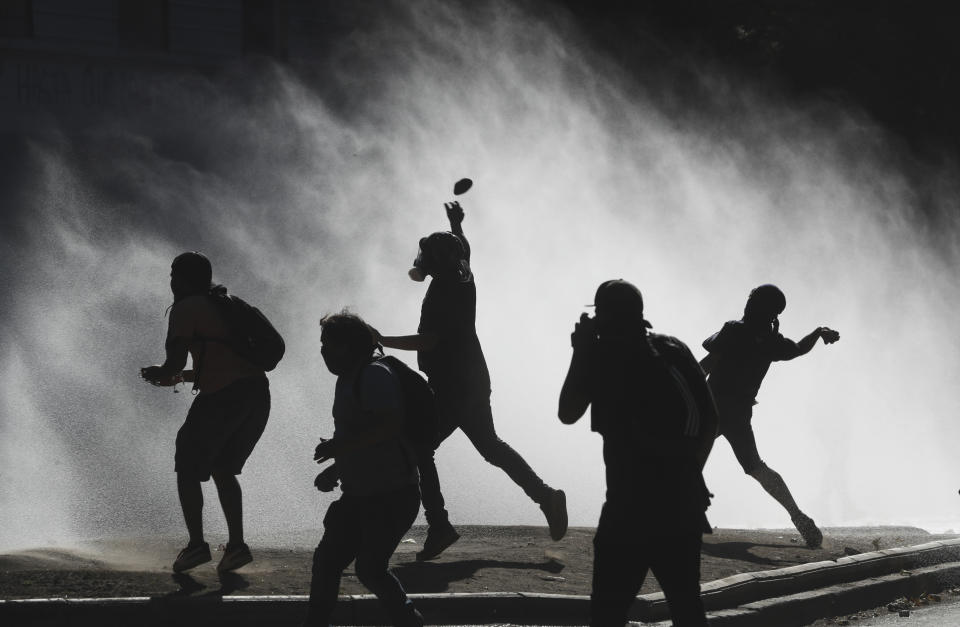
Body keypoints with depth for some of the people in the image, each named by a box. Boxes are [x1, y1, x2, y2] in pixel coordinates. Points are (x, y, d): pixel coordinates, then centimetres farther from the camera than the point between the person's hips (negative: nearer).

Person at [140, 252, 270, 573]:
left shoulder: (185, 309, 0)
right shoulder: (223, 306, 26)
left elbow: (175, 360, -7)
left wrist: (159, 374, 15)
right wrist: (182, 376, 37)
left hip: (222, 395, -8)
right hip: (257, 390, 8)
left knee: (188, 469, 6)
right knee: (223, 469, 20)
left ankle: (196, 544, -2)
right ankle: (236, 544, 9)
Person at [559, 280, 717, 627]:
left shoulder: (600, 354, -4)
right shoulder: (675, 351, 8)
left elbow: (567, 413, 5)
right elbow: (710, 419, 7)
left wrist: (580, 352, 9)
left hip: (631, 505, -5)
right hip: (684, 500, 5)